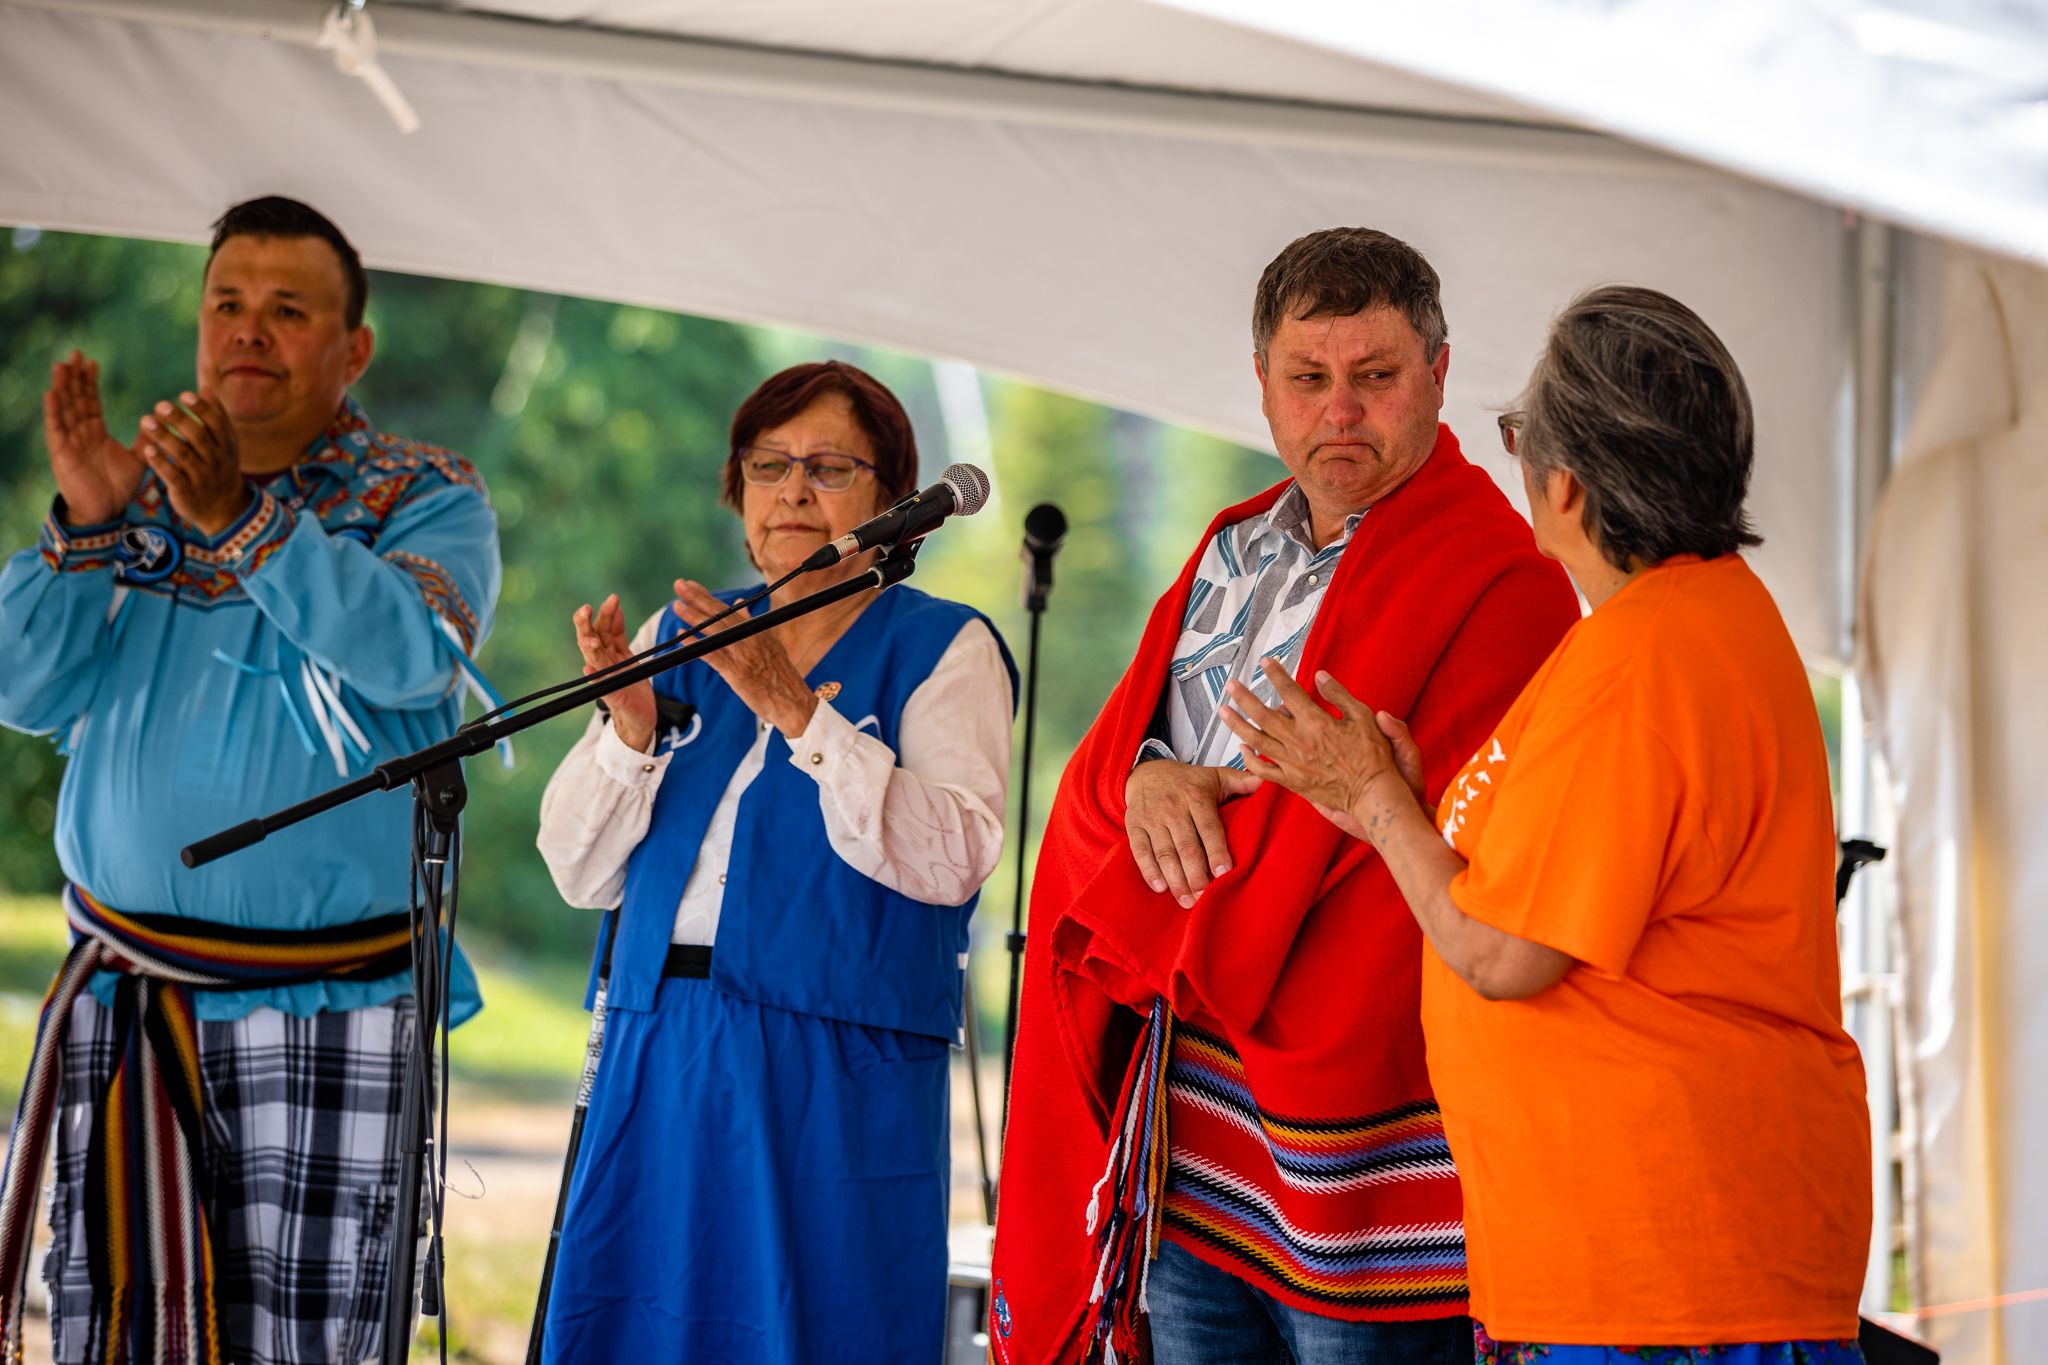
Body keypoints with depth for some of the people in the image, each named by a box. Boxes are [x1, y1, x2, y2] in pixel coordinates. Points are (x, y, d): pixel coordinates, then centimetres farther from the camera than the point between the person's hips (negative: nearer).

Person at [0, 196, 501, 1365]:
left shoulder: (426, 500, 3)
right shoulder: (140, 489, 13)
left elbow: (412, 653, -19)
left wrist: (242, 518, -29)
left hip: (317, 1006, -3)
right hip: (122, 997, 3)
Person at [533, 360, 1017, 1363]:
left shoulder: (943, 649, 3)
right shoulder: (679, 639, 15)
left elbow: (952, 859, -14)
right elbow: (580, 874, 10)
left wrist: (798, 713, -21)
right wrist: (632, 731, -8)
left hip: (839, 1081, -4)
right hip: (660, 1059, 4)